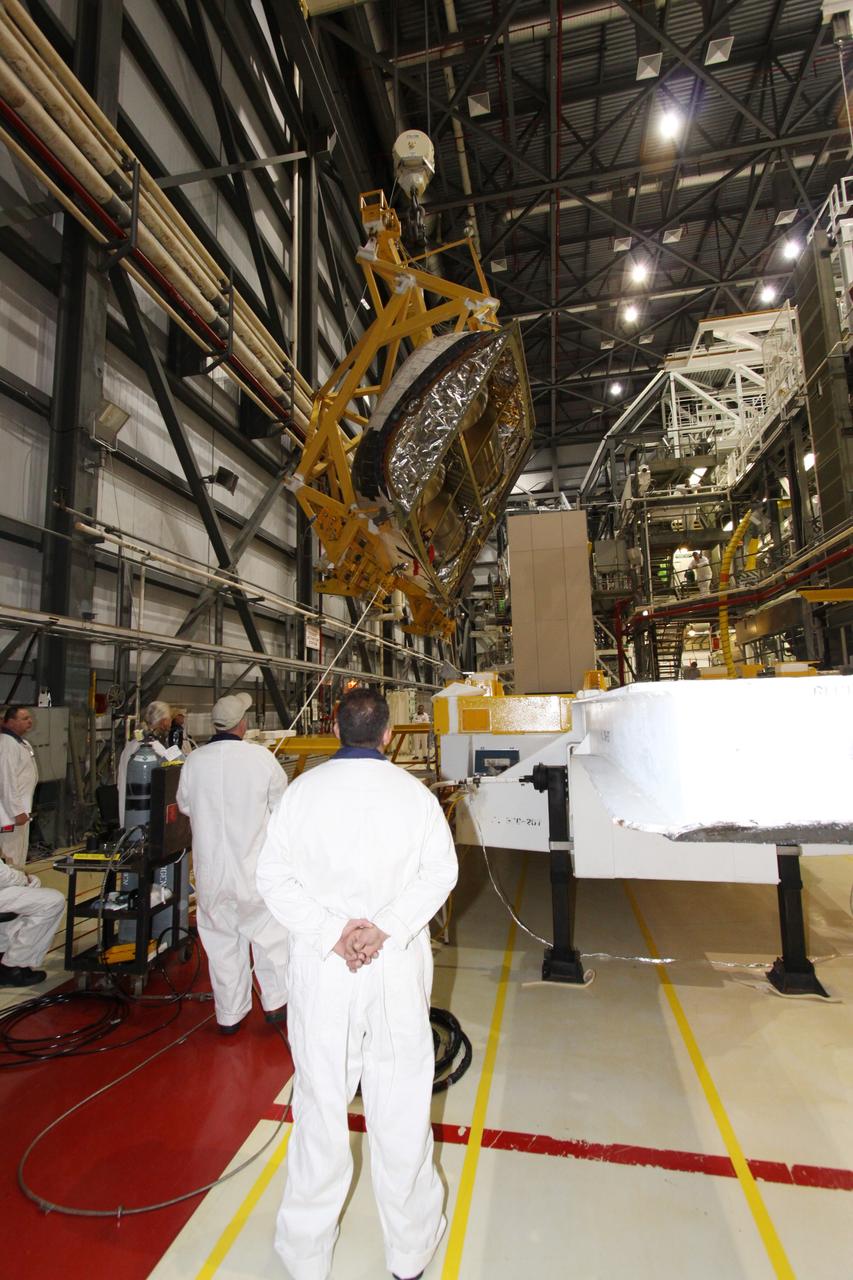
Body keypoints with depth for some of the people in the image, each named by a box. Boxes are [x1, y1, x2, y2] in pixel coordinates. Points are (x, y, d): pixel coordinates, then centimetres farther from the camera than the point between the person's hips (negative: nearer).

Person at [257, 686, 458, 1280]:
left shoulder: (303, 790, -6)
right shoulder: (414, 792, -7)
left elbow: (274, 876, -8)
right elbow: (441, 871, -11)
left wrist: (331, 932, -12)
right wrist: (385, 927, -14)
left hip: (322, 965, 1)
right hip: (399, 965, 0)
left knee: (320, 1103, 16)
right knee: (400, 1102, 16)